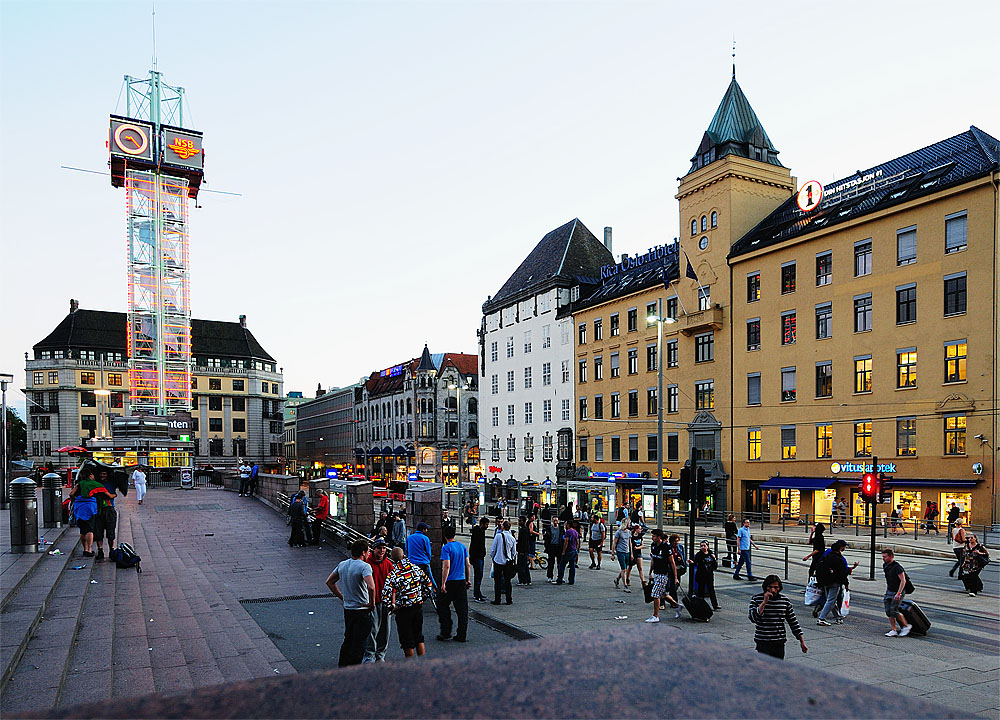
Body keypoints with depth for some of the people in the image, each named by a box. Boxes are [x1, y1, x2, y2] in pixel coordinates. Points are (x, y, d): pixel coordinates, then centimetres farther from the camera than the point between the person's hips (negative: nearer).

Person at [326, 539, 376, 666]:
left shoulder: (342, 565, 4)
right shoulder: (364, 566, -20)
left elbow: (329, 582, 15)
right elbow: (371, 587, -33)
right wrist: (372, 603, -17)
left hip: (347, 608, 7)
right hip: (362, 611, -7)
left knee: (348, 639, 22)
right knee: (359, 643, 2)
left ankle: (342, 666, 31)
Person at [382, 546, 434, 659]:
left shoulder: (392, 575, -15)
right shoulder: (416, 568, -2)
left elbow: (385, 595, -20)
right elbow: (428, 585, 6)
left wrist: (391, 607, -4)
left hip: (403, 610, -4)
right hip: (418, 607, 4)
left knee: (407, 641, 9)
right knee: (419, 637, 20)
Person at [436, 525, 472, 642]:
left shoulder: (446, 548, -11)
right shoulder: (462, 546, 8)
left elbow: (446, 566, -18)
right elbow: (467, 565, 10)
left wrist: (443, 583, -16)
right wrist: (468, 580, 18)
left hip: (450, 582, -5)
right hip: (462, 581, 5)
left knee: (442, 606, 11)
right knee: (462, 609, 8)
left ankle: (446, 632, 10)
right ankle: (461, 635, 10)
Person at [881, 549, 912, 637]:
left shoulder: (897, 567, -20)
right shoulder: (885, 566, 6)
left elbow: (903, 581, -21)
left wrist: (898, 594, -26)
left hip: (898, 591, -8)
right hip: (889, 591, 8)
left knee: (893, 611, -11)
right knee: (888, 611, 2)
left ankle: (906, 626, 9)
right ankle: (893, 631, 8)